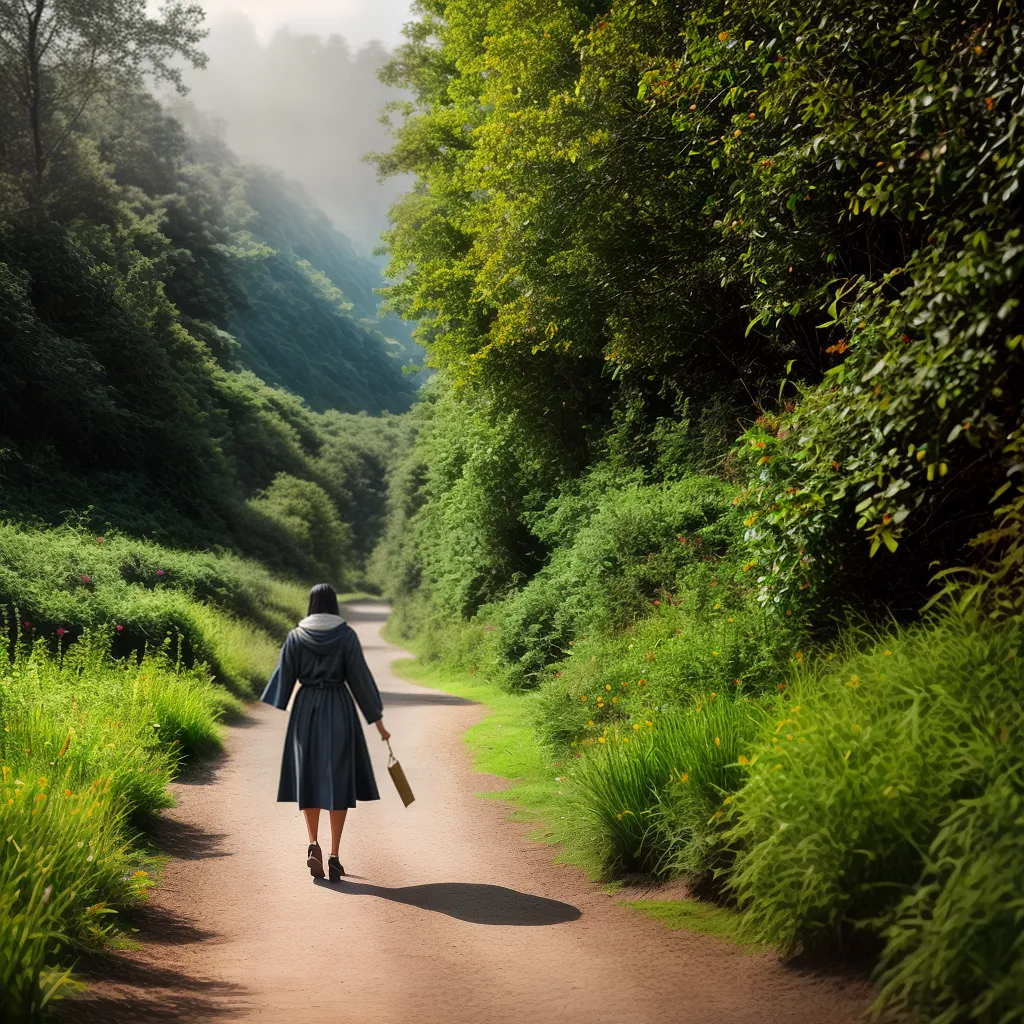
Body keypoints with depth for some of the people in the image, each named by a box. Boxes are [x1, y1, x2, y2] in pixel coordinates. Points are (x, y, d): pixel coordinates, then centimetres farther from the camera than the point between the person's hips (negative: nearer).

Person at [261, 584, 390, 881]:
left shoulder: (296, 636, 1)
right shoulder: (347, 634, -4)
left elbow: (283, 677, -1)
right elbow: (361, 677, -6)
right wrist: (378, 719, 0)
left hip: (306, 709, 2)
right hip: (339, 709, -1)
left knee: (310, 779, 12)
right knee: (338, 782, 3)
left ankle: (313, 844, -8)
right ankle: (334, 856, -2)